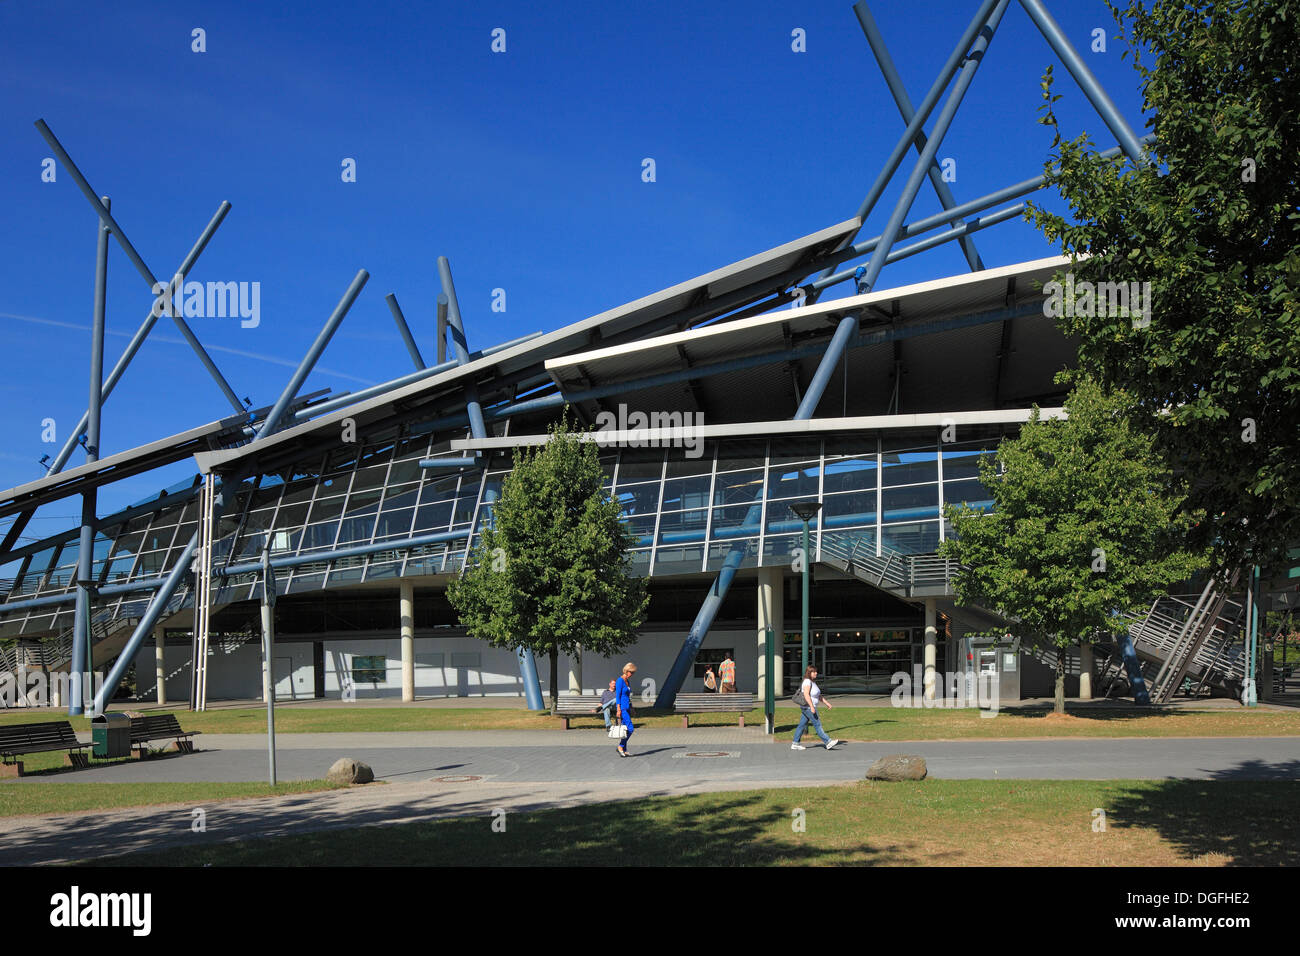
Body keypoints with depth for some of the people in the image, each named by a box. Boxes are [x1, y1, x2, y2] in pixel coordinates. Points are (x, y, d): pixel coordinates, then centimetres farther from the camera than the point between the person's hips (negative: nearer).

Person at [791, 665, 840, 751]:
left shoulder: (813, 682, 14)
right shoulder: (807, 681, -16)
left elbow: (818, 696, 21)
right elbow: (806, 695, -25)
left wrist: (826, 702, 16)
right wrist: (812, 706, -30)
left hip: (810, 707, 10)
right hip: (808, 707, -10)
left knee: (802, 725, 9)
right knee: (817, 724, -6)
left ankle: (795, 744, 11)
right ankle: (828, 743, -4)